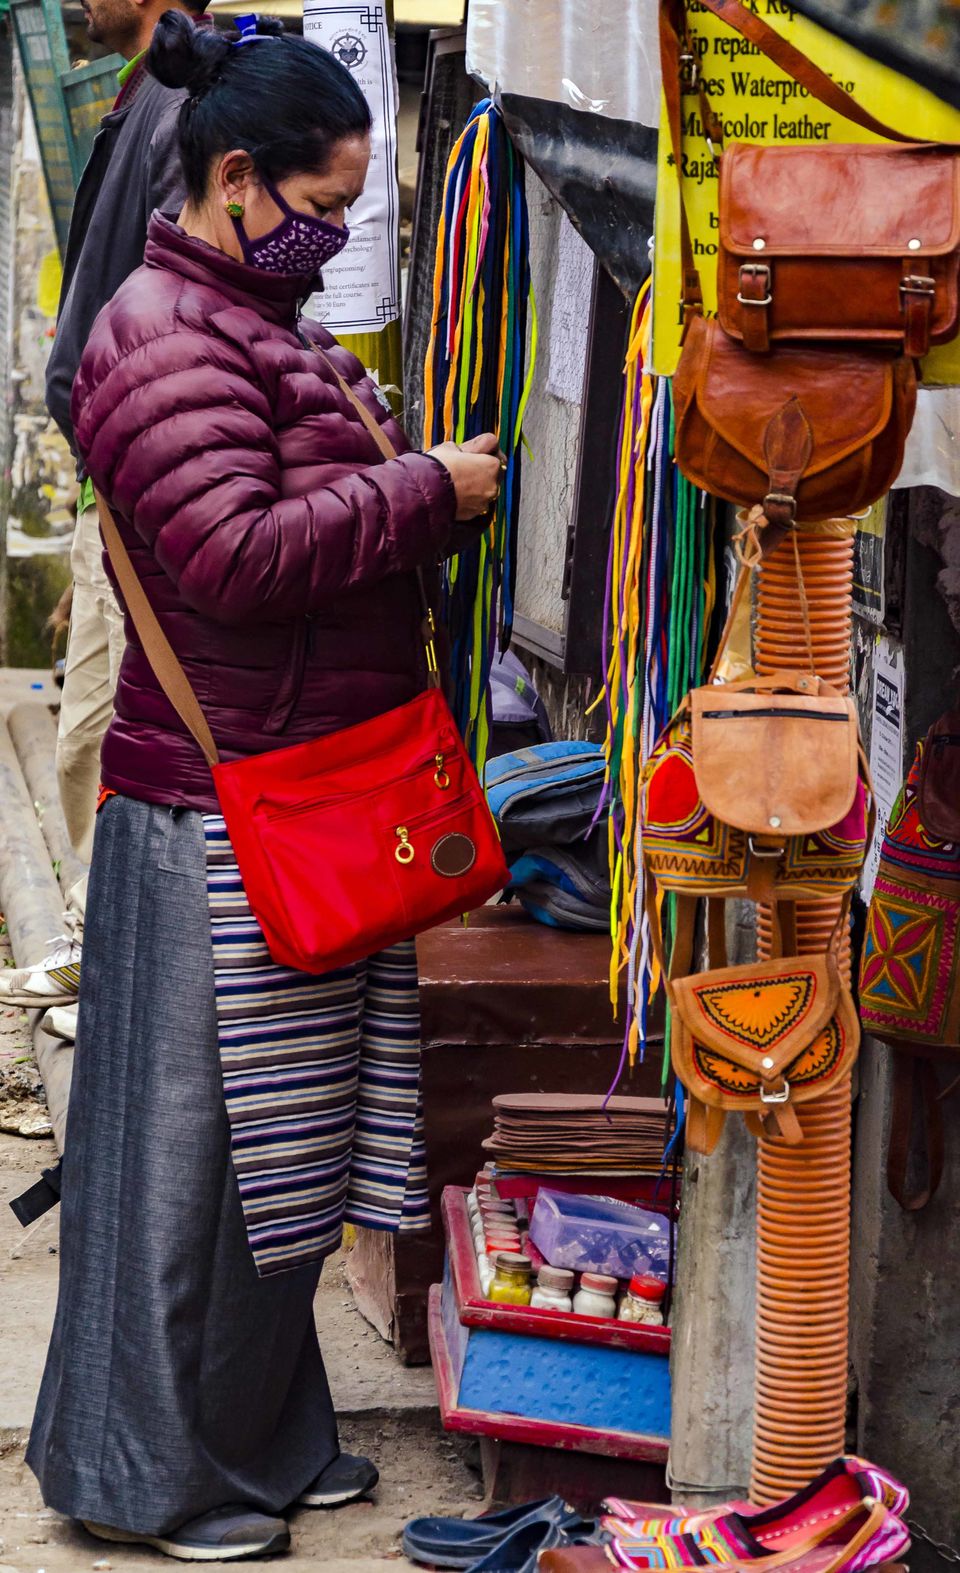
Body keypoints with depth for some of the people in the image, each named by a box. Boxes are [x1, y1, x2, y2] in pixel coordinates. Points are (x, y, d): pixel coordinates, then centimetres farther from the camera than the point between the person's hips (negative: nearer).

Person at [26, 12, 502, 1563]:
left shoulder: (262, 318, 18)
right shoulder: (168, 334, -15)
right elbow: (234, 555, -25)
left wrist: (438, 491, 9)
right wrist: (427, 491, -18)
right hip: (222, 810, -10)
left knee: (276, 1137, 16)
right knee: (190, 1143, 0)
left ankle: (262, 1437, 28)